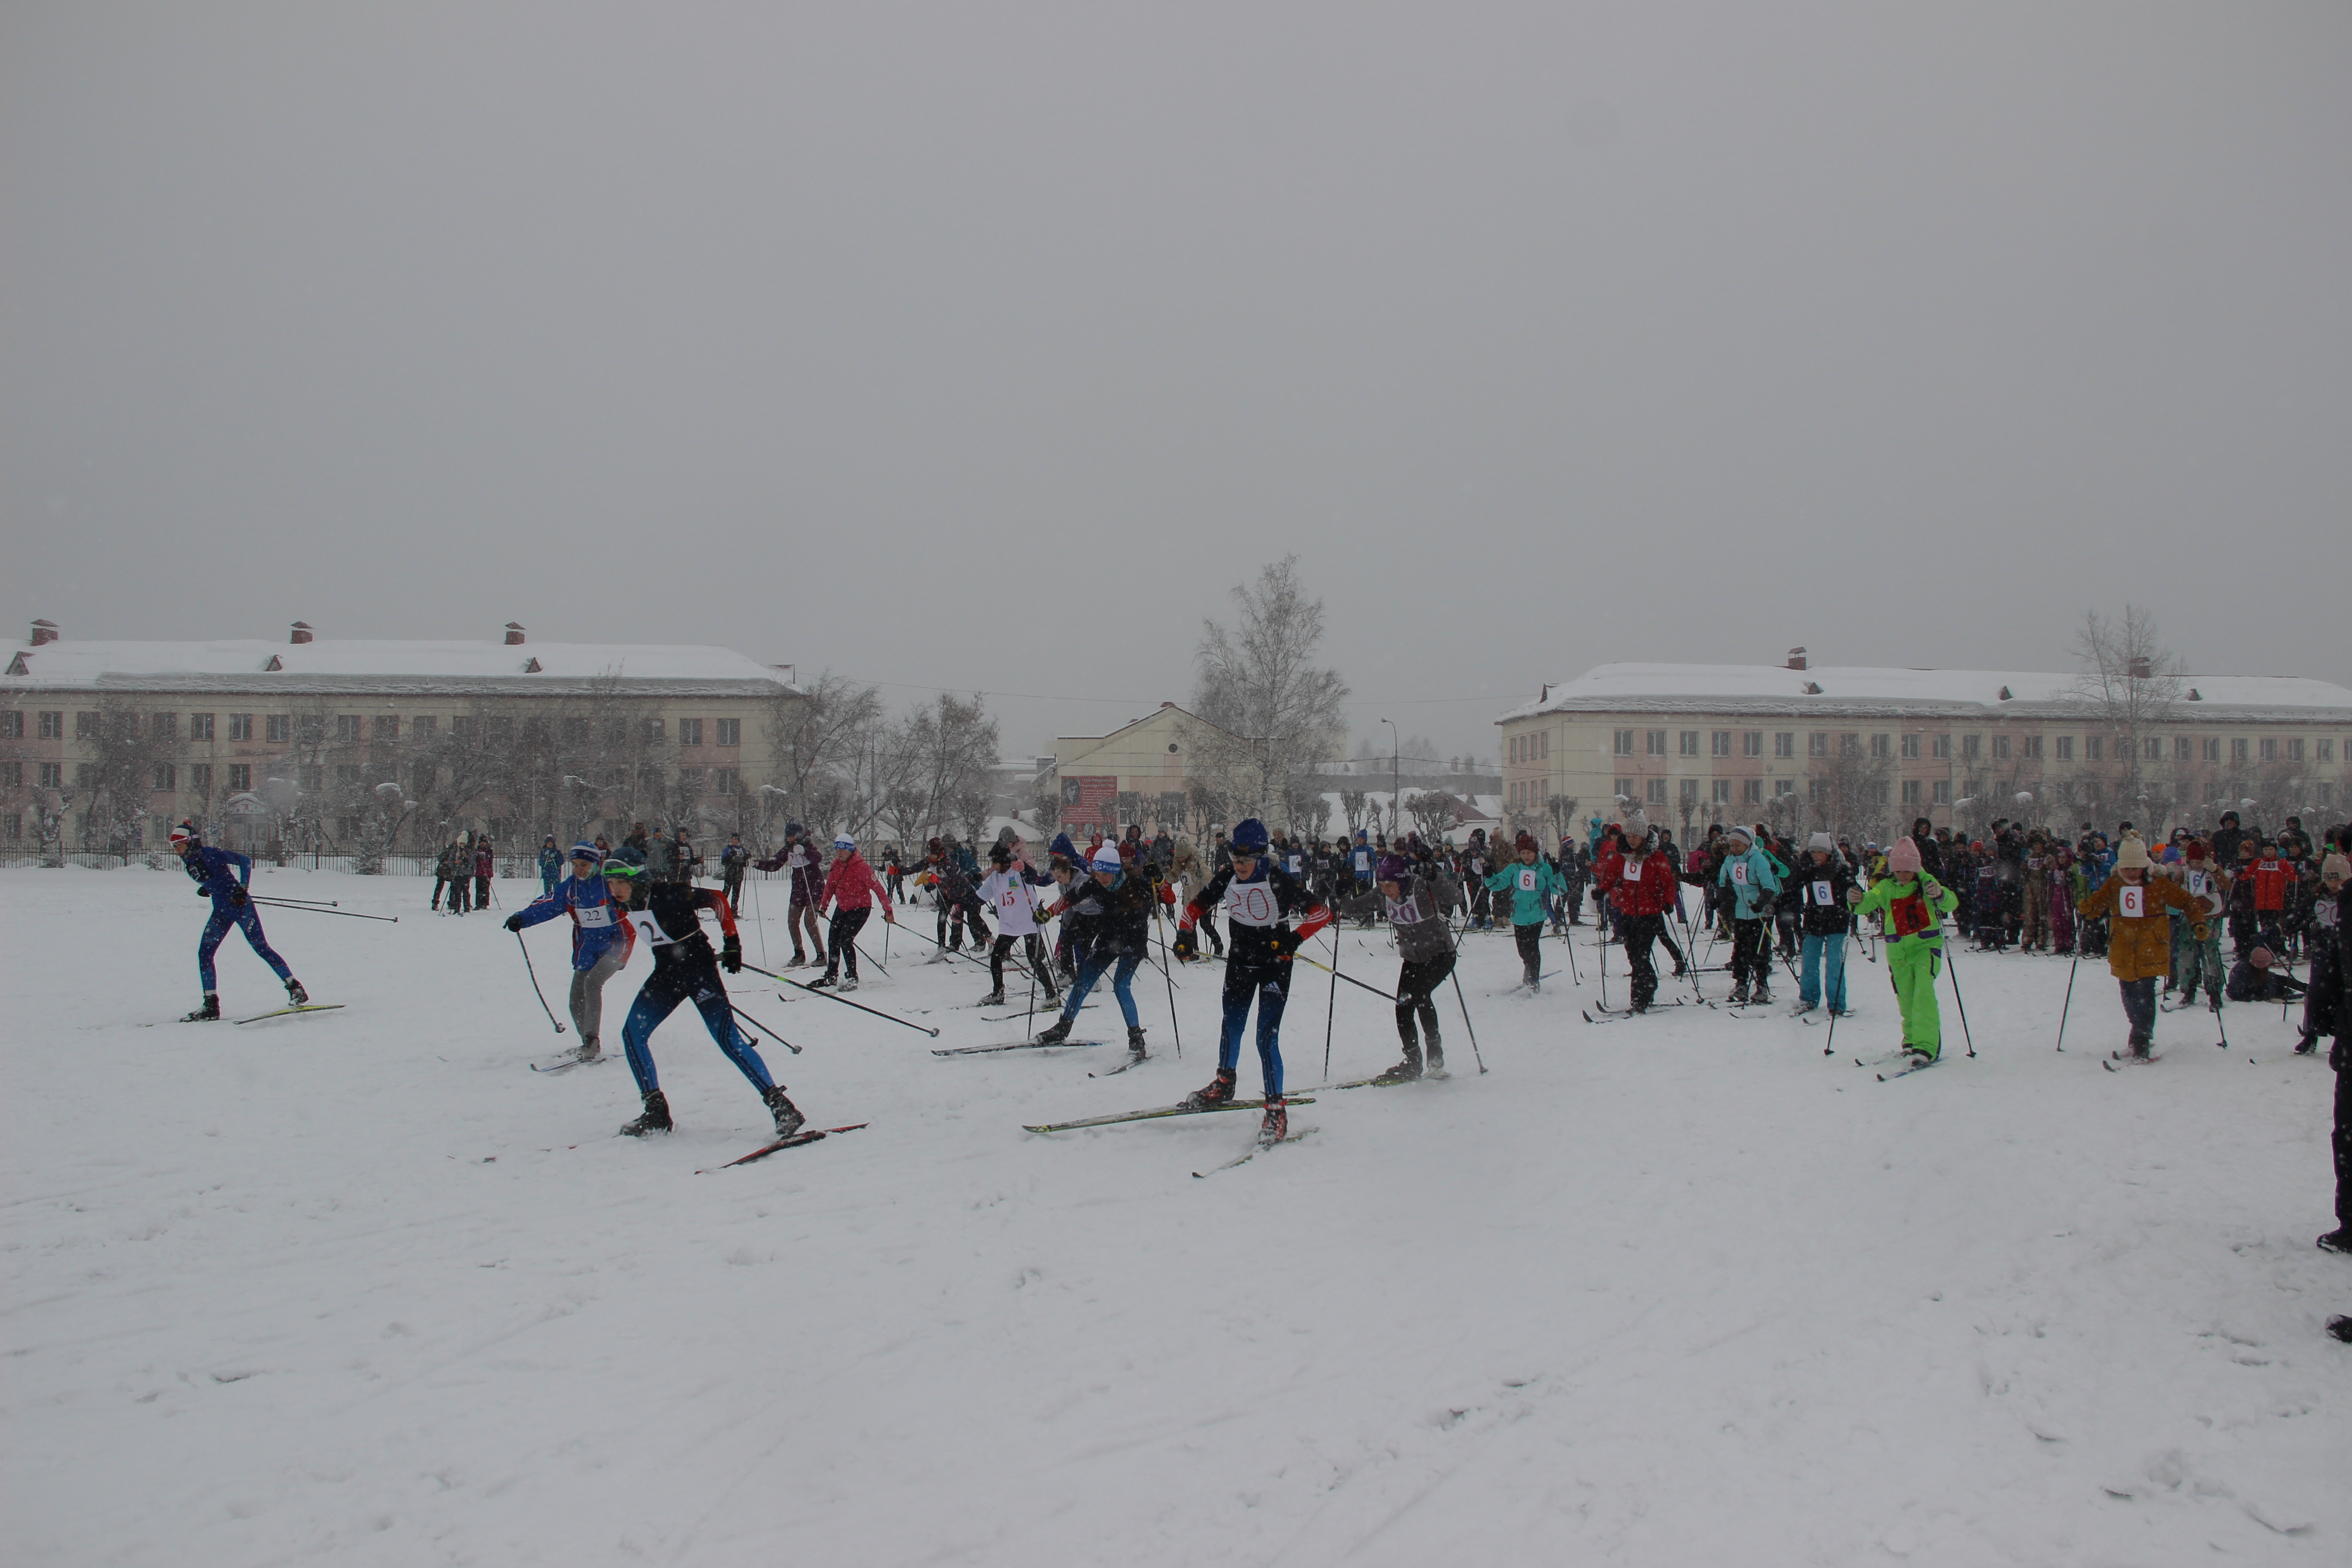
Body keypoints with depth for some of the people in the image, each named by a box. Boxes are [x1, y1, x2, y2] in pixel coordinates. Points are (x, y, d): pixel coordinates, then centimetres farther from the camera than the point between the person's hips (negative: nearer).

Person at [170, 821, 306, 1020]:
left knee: (260, 947, -8)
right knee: (204, 954, 1)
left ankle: (296, 989, 0)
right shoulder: (188, 863, 9)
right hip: (221, 911, 8)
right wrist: (206, 889, 5)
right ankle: (211, 1006, 6)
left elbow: (245, 861, -14)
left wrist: (243, 888, -21)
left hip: (240, 905, -8)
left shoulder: (209, 854, -14)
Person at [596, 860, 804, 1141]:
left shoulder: (667, 895, -22)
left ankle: (780, 1105, -11)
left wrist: (732, 943, -15)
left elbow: (718, 900, -14)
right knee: (632, 1033, -1)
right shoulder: (623, 907, -1)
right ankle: (656, 1111, 9)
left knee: (727, 1038, -14)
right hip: (666, 972, 8)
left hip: (699, 967, -8)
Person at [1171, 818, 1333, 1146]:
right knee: (1231, 1028, 16)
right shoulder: (1227, 878, -9)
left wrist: (1294, 939, -35)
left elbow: (1322, 912, -23)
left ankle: (1276, 1109, -1)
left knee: (1267, 1038, -11)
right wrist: (1185, 935, -10)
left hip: (1275, 963, -5)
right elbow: (1197, 905, 6)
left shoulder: (1278, 881, -23)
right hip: (1240, 961, 5)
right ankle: (1223, 1087, 38)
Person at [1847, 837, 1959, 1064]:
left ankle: (1926, 1044, -20)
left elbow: (1952, 903, -16)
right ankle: (1911, 1036, 32)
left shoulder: (1926, 883, -5)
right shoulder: (1886, 888, 1)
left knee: (1923, 991, -19)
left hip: (1927, 945, -3)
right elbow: (1869, 901, -13)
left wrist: (1940, 895, -39)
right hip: (1898, 949, 3)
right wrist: (1857, 900, -36)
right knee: (1905, 997, 9)